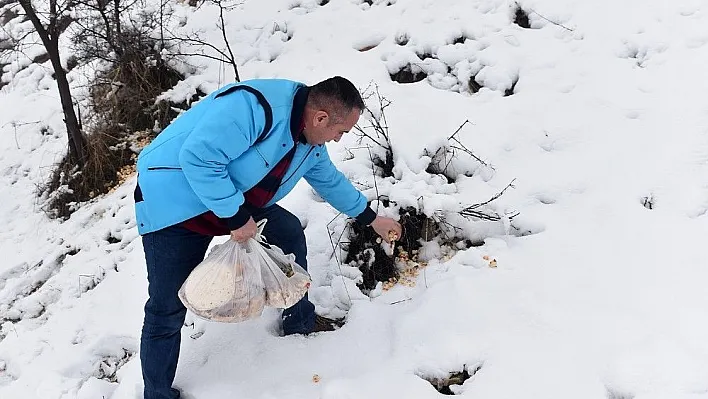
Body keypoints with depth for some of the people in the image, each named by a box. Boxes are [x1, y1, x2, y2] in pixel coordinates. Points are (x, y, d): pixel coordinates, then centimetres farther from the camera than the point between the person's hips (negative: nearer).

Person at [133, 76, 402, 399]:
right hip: (173, 202, -8)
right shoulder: (256, 106, -32)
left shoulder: (311, 144, 0)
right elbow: (198, 158, -36)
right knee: (167, 310, -5)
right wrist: (235, 217, -30)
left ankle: (301, 321, 25)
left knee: (290, 234, 5)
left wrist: (371, 218, 26)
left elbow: (330, 180, 18)